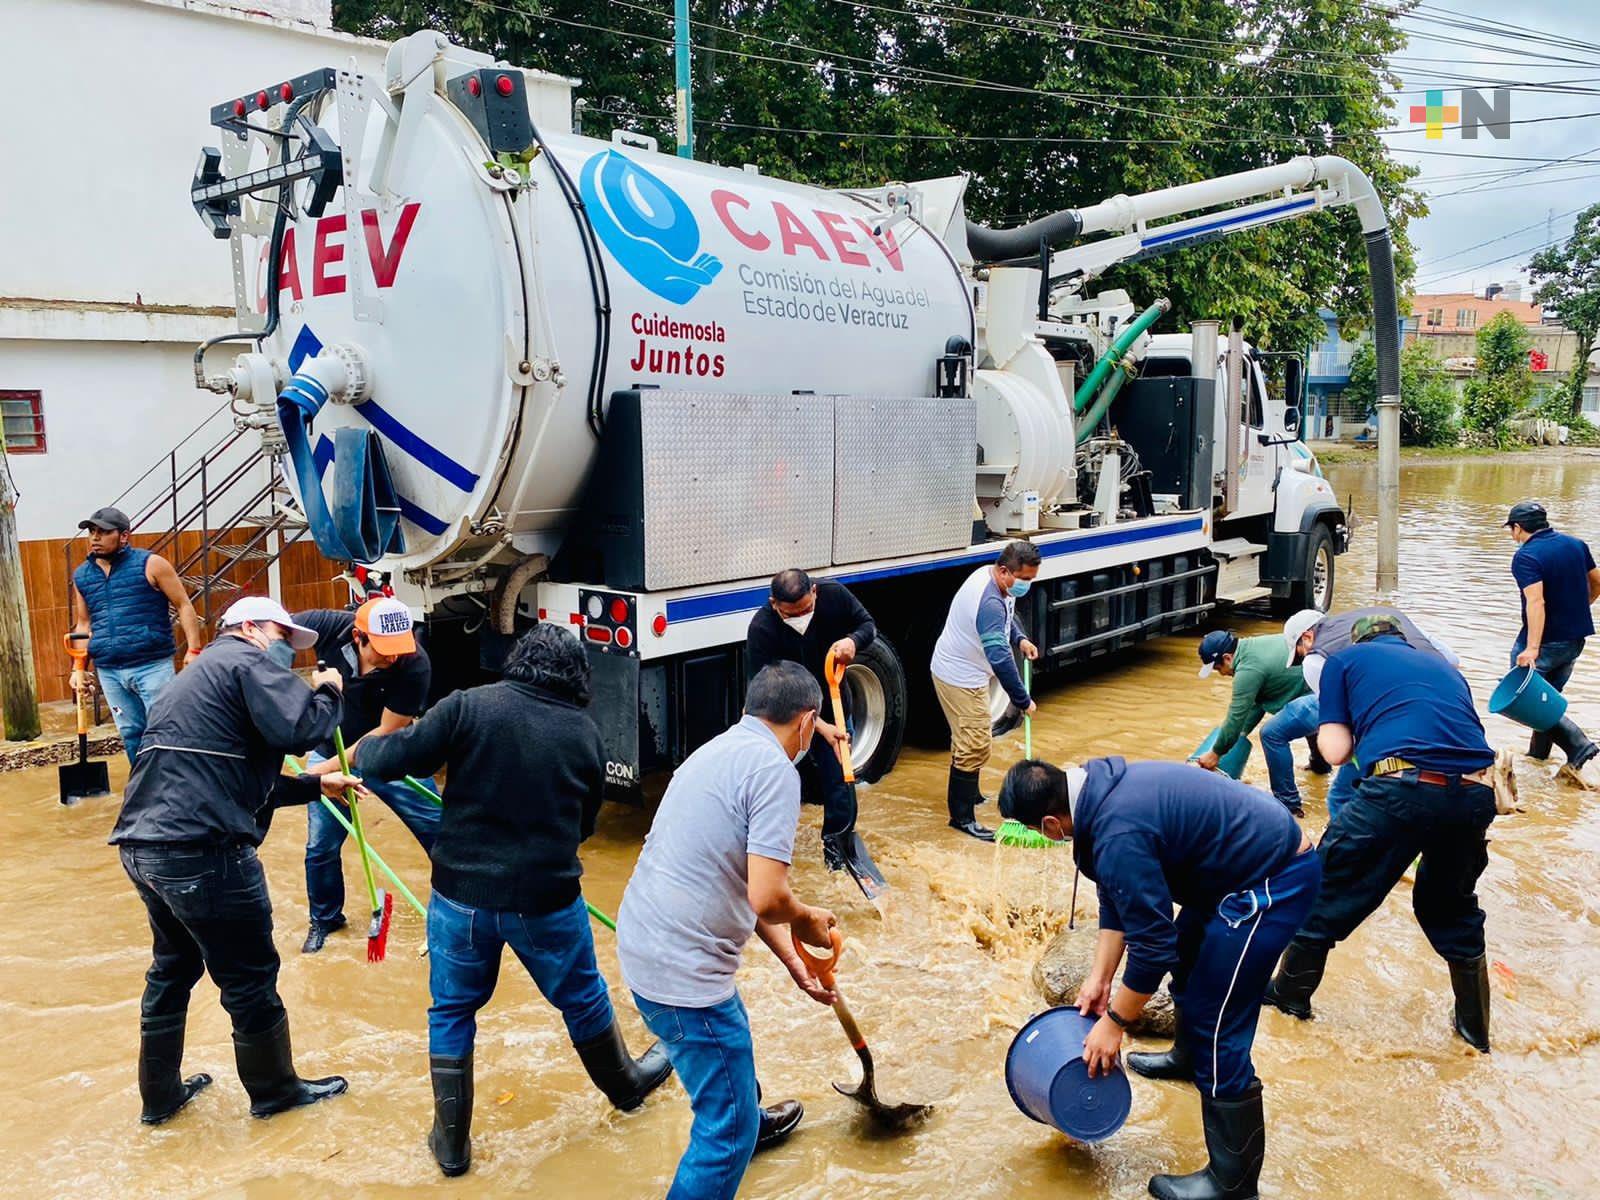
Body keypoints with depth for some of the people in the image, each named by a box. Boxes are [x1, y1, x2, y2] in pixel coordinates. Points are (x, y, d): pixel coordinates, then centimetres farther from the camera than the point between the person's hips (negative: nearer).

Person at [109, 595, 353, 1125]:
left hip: (143, 845, 10)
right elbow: (300, 728, -21)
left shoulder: (201, 675, 27)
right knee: (249, 977, 7)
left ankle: (160, 1095, 38)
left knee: (173, 968, 26)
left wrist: (316, 785, 29)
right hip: (199, 851, -10)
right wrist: (328, 692, -2)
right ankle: (274, 1090, 24)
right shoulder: (247, 660, -4)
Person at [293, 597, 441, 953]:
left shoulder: (414, 665, -31)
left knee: (440, 830, -1)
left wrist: (330, 767, -23)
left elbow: (386, 733, -24)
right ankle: (324, 918, 36)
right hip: (330, 752, 2)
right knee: (321, 845, 9)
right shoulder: (330, 626, -26)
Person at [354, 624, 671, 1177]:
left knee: (451, 1012, 20)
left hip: (462, 892, -1)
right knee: (583, 999, 23)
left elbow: (392, 759, -10)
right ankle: (626, 1084, 46)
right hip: (547, 898, 1)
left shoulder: (469, 706, -9)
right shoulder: (585, 733, -1)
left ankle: (451, 1141, 30)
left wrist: (362, 751, 12)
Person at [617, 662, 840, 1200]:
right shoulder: (774, 769, -17)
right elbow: (766, 897, -24)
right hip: (682, 969, -10)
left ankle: (748, 1121, 62)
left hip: (642, 943, 10)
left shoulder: (718, 751, 12)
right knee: (728, 1131, 5)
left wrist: (794, 963, 23)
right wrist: (807, 919, -2)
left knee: (730, 1042, 36)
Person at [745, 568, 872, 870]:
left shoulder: (834, 594, -20)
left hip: (832, 702, 3)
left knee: (837, 771, 2)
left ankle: (836, 839, 20)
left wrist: (853, 641, -28)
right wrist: (819, 726, -32)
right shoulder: (762, 629, -29)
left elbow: (868, 625, -2)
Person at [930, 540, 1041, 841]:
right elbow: (1000, 659, -35)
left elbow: (1007, 615, 21)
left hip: (965, 671, 11)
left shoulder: (993, 578, -2)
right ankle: (962, 816, 2)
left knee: (968, 739, 25)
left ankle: (968, 792, 43)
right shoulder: (989, 603, -33)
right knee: (975, 746, -7)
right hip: (959, 678, -11)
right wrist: (1023, 701, -28)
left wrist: (1020, 639, 3)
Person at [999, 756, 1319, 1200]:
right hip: (1269, 849, 11)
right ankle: (1189, 1056, 54)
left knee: (1219, 1027, -5)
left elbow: (1152, 946, -21)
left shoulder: (1118, 835, -30)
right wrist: (1099, 977, 10)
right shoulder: (1101, 789, 0)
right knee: (1186, 957, 29)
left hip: (1274, 881, -11)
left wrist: (1113, 1021, -9)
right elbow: (1117, 898, 10)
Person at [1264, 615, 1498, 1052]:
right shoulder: (1442, 665, 32)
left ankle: (1291, 993, 31)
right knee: (1451, 904, 29)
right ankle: (1475, 1027, 39)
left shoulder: (1346, 659, 20)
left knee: (1329, 891, 16)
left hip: (1403, 786, -5)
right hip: (1474, 792, 5)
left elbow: (1336, 751, 12)